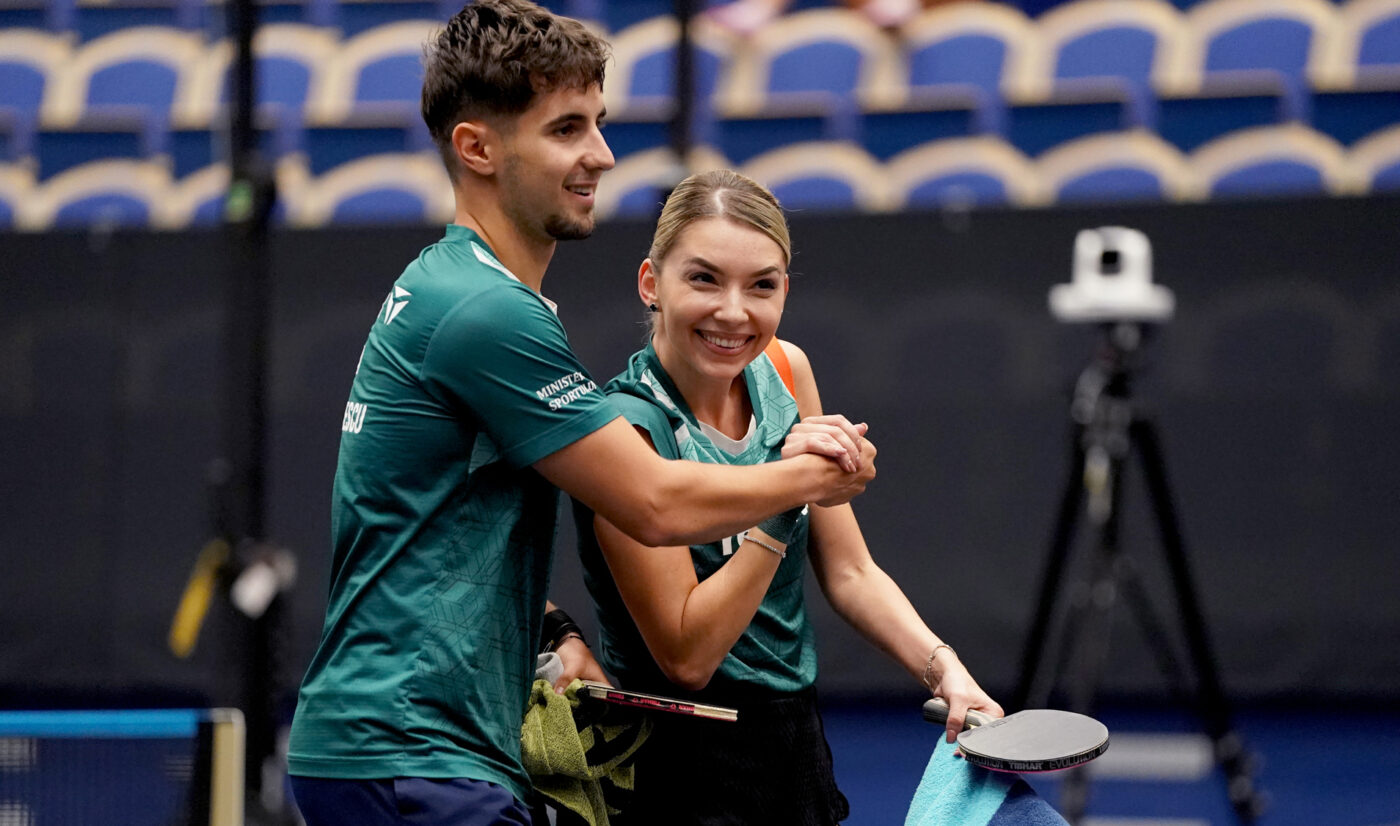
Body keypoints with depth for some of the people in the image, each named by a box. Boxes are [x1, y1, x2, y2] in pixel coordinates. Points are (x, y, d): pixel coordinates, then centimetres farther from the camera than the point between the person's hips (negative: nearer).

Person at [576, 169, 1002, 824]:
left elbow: (850, 573, 9)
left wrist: (942, 669, -6)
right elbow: (687, 657, -22)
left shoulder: (784, 372, 1)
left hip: (795, 746, 7)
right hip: (686, 766, -7)